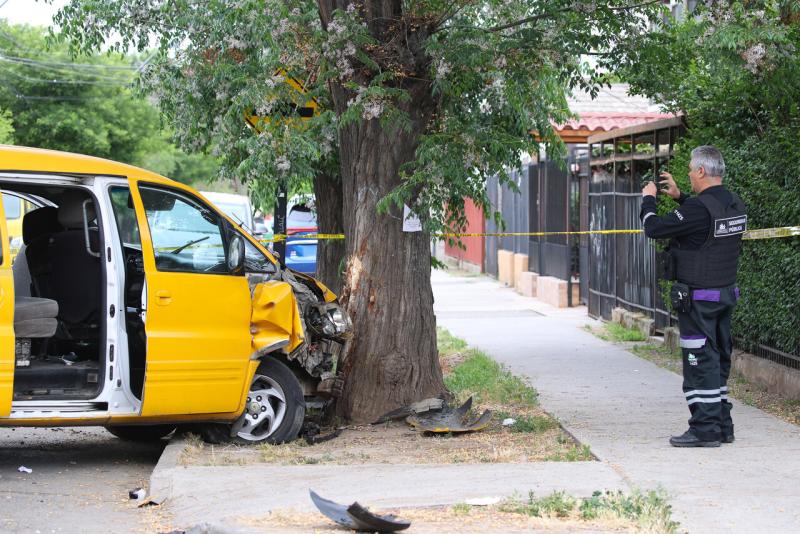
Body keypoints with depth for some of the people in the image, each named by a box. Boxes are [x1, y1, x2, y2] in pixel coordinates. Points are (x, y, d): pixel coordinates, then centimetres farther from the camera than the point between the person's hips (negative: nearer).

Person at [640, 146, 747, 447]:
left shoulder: (698, 208, -21)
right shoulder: (736, 206, 6)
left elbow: (654, 229, -15)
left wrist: (648, 199, 4)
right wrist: (679, 196, 27)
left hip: (698, 298, -8)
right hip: (726, 293, 8)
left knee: (700, 361, -4)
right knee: (718, 360, 14)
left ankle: (705, 429, -4)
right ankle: (722, 426, 20)